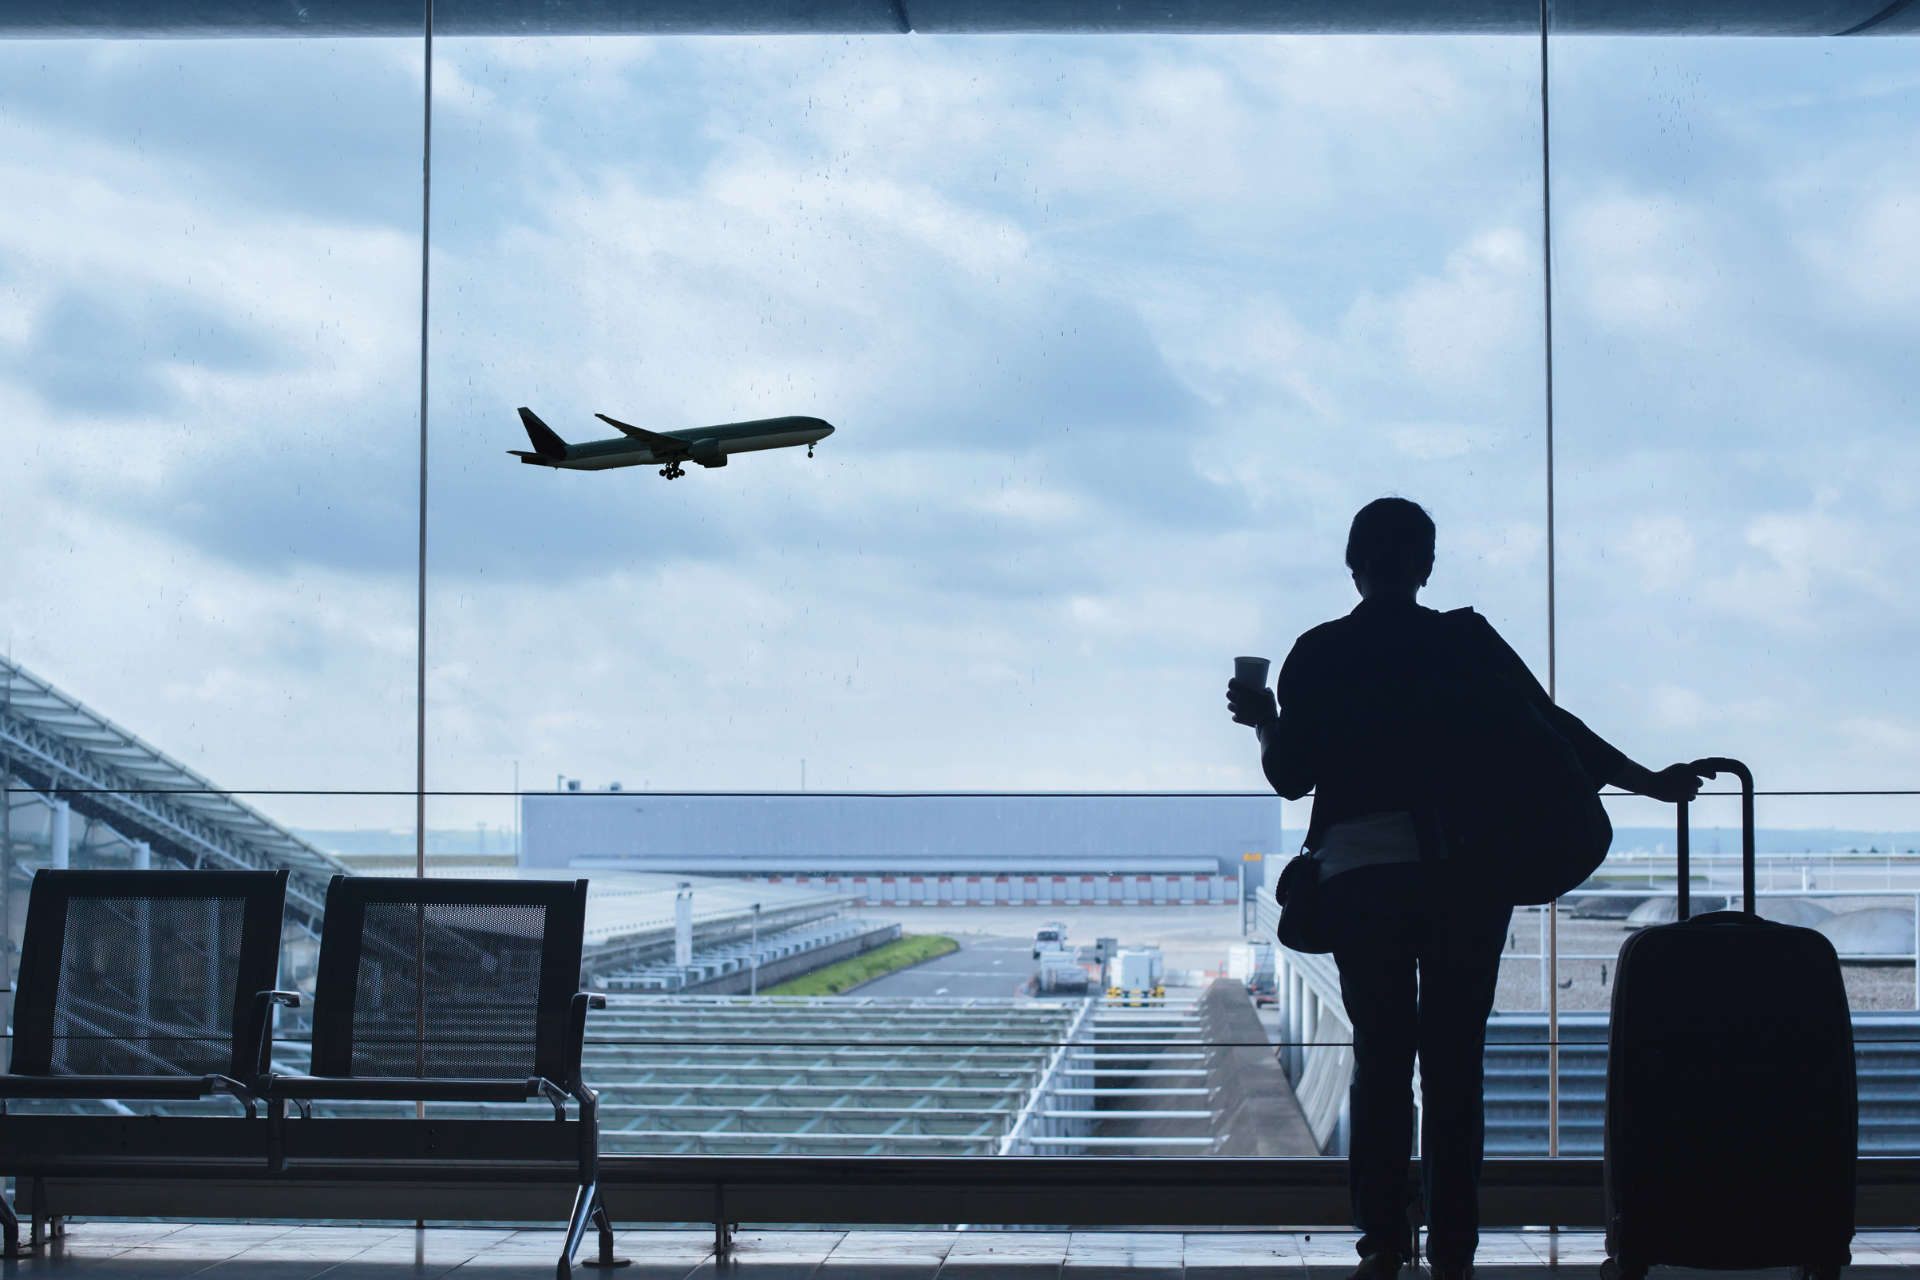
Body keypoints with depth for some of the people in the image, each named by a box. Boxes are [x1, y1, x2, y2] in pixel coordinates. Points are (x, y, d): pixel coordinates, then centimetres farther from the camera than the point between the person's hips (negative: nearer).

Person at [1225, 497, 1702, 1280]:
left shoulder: (1317, 655, 3)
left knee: (1379, 1057, 6)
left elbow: (1292, 774, 3)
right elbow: (1551, 728, 2)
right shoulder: (1467, 642, 2)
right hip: (1467, 870, 0)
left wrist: (1264, 722, 23)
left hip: (1360, 870, 0)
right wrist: (1649, 783, 9)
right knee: (1454, 1062, 3)